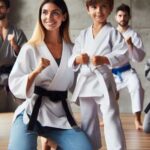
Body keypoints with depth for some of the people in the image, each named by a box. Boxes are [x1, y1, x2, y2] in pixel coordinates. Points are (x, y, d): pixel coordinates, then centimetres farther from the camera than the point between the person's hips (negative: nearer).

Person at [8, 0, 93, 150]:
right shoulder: (30, 48, -4)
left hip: (60, 115, 4)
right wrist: (36, 71, -23)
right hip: (31, 112, -3)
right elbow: (15, 86, -8)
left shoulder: (72, 50, 6)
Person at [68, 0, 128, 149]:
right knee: (87, 120, 15)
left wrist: (104, 59, -24)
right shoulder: (83, 34, 9)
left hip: (103, 81, -5)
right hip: (85, 82, 5)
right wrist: (77, 59, -14)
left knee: (111, 118, -7)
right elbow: (73, 56, 9)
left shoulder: (112, 32, -4)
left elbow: (123, 54, -12)